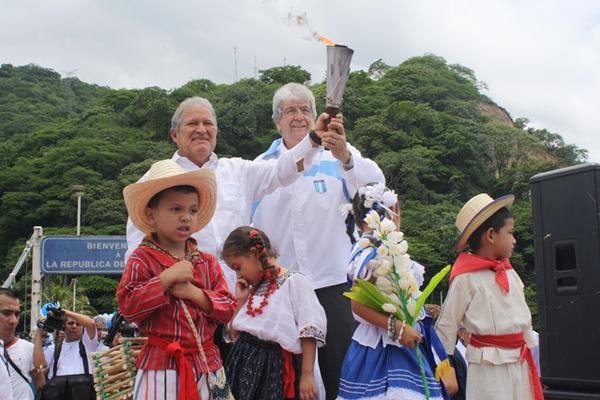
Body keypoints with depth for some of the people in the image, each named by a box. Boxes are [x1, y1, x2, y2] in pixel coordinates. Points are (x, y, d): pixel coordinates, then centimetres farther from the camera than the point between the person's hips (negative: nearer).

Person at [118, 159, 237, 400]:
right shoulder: (143, 259, -5)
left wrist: (194, 293, -13)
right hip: (162, 365, -4)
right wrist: (166, 278, -19)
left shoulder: (207, 262, 9)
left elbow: (228, 308, 3)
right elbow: (127, 307, -14)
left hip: (207, 364, 5)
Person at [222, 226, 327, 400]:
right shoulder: (254, 289, 13)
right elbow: (234, 333, 15)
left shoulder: (293, 282, -10)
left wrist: (307, 375, -18)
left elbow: (310, 330, -15)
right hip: (245, 363, 7)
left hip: (276, 367, -7)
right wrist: (241, 300, 5)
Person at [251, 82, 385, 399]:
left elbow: (375, 185, -16)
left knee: (338, 371, 0)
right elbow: (249, 223, 14)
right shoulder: (263, 164, 9)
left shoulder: (337, 156, 2)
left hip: (332, 281, -2)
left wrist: (345, 156, -35)